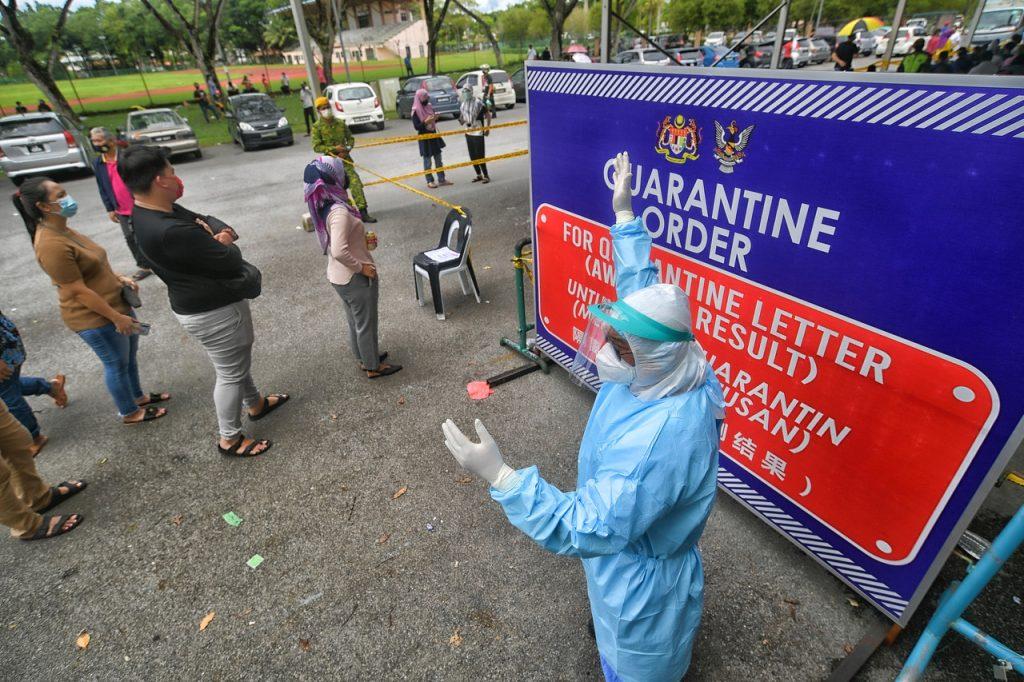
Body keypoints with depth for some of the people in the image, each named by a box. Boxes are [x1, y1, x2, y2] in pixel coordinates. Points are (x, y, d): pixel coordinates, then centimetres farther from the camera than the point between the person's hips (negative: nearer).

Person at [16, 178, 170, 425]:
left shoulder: (63, 230, 5)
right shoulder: (51, 245, -26)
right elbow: (79, 291, -25)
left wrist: (118, 277, 6)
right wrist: (117, 318, -21)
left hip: (115, 305, 9)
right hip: (95, 318, -9)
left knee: (130, 356, 23)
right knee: (117, 364, 8)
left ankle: (138, 396, 42)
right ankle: (130, 413, 27)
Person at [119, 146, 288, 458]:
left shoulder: (152, 211, 0)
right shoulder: (170, 232, -33)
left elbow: (207, 222, 7)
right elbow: (231, 262, -26)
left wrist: (220, 235, -16)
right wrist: (225, 244, -4)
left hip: (219, 300, 10)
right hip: (212, 313, -10)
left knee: (240, 358, 27)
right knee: (231, 374, 7)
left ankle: (255, 403, 50)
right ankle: (229, 439, 25)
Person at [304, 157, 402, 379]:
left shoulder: (322, 208, 2)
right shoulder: (339, 212, -28)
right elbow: (339, 251, -36)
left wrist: (363, 242, 7)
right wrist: (361, 267, -21)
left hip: (338, 276, 9)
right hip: (356, 277, -9)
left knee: (355, 321, 24)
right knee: (366, 323, 9)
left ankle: (364, 357, 42)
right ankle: (373, 366, 26)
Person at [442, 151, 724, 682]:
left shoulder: (659, 440, -45)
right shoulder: (661, 366, -20)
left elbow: (584, 528, -42)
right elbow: (638, 283, -5)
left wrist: (498, 474, -45)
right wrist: (623, 212, 1)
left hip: (641, 581, -8)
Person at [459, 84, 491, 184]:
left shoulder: (478, 103, -11)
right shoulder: (462, 104, 8)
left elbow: (488, 115, -6)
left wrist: (487, 128, -8)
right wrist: (461, 121, -3)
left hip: (478, 132, -7)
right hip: (468, 132, 7)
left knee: (480, 155, -7)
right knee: (472, 156, 9)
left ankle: (486, 176, 2)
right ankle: (479, 175, 20)